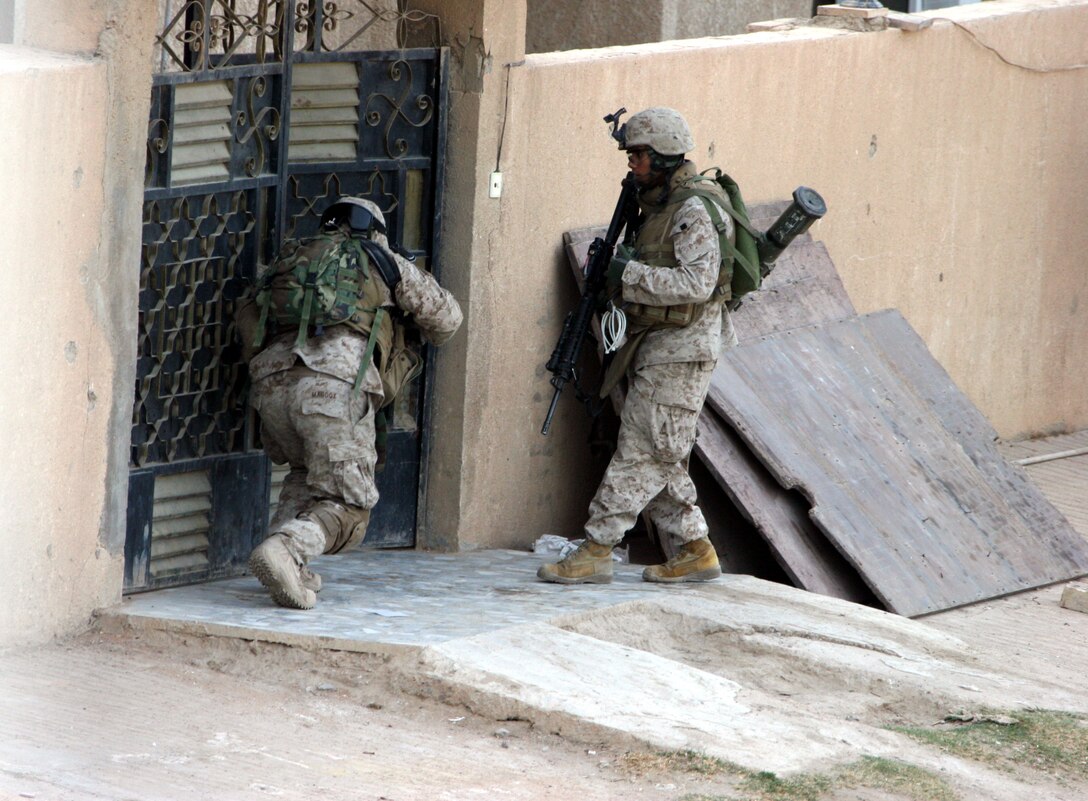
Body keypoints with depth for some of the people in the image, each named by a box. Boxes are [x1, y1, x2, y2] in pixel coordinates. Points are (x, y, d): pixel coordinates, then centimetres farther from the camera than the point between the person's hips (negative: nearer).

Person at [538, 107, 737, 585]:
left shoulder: (694, 210, -15)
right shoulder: (655, 204, 15)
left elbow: (698, 282, -25)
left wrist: (630, 275, -23)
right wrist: (610, 269, 4)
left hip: (681, 348, -10)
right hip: (655, 346, 10)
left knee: (641, 452, -8)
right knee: (659, 457, 11)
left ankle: (595, 551, -9)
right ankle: (695, 551, 16)